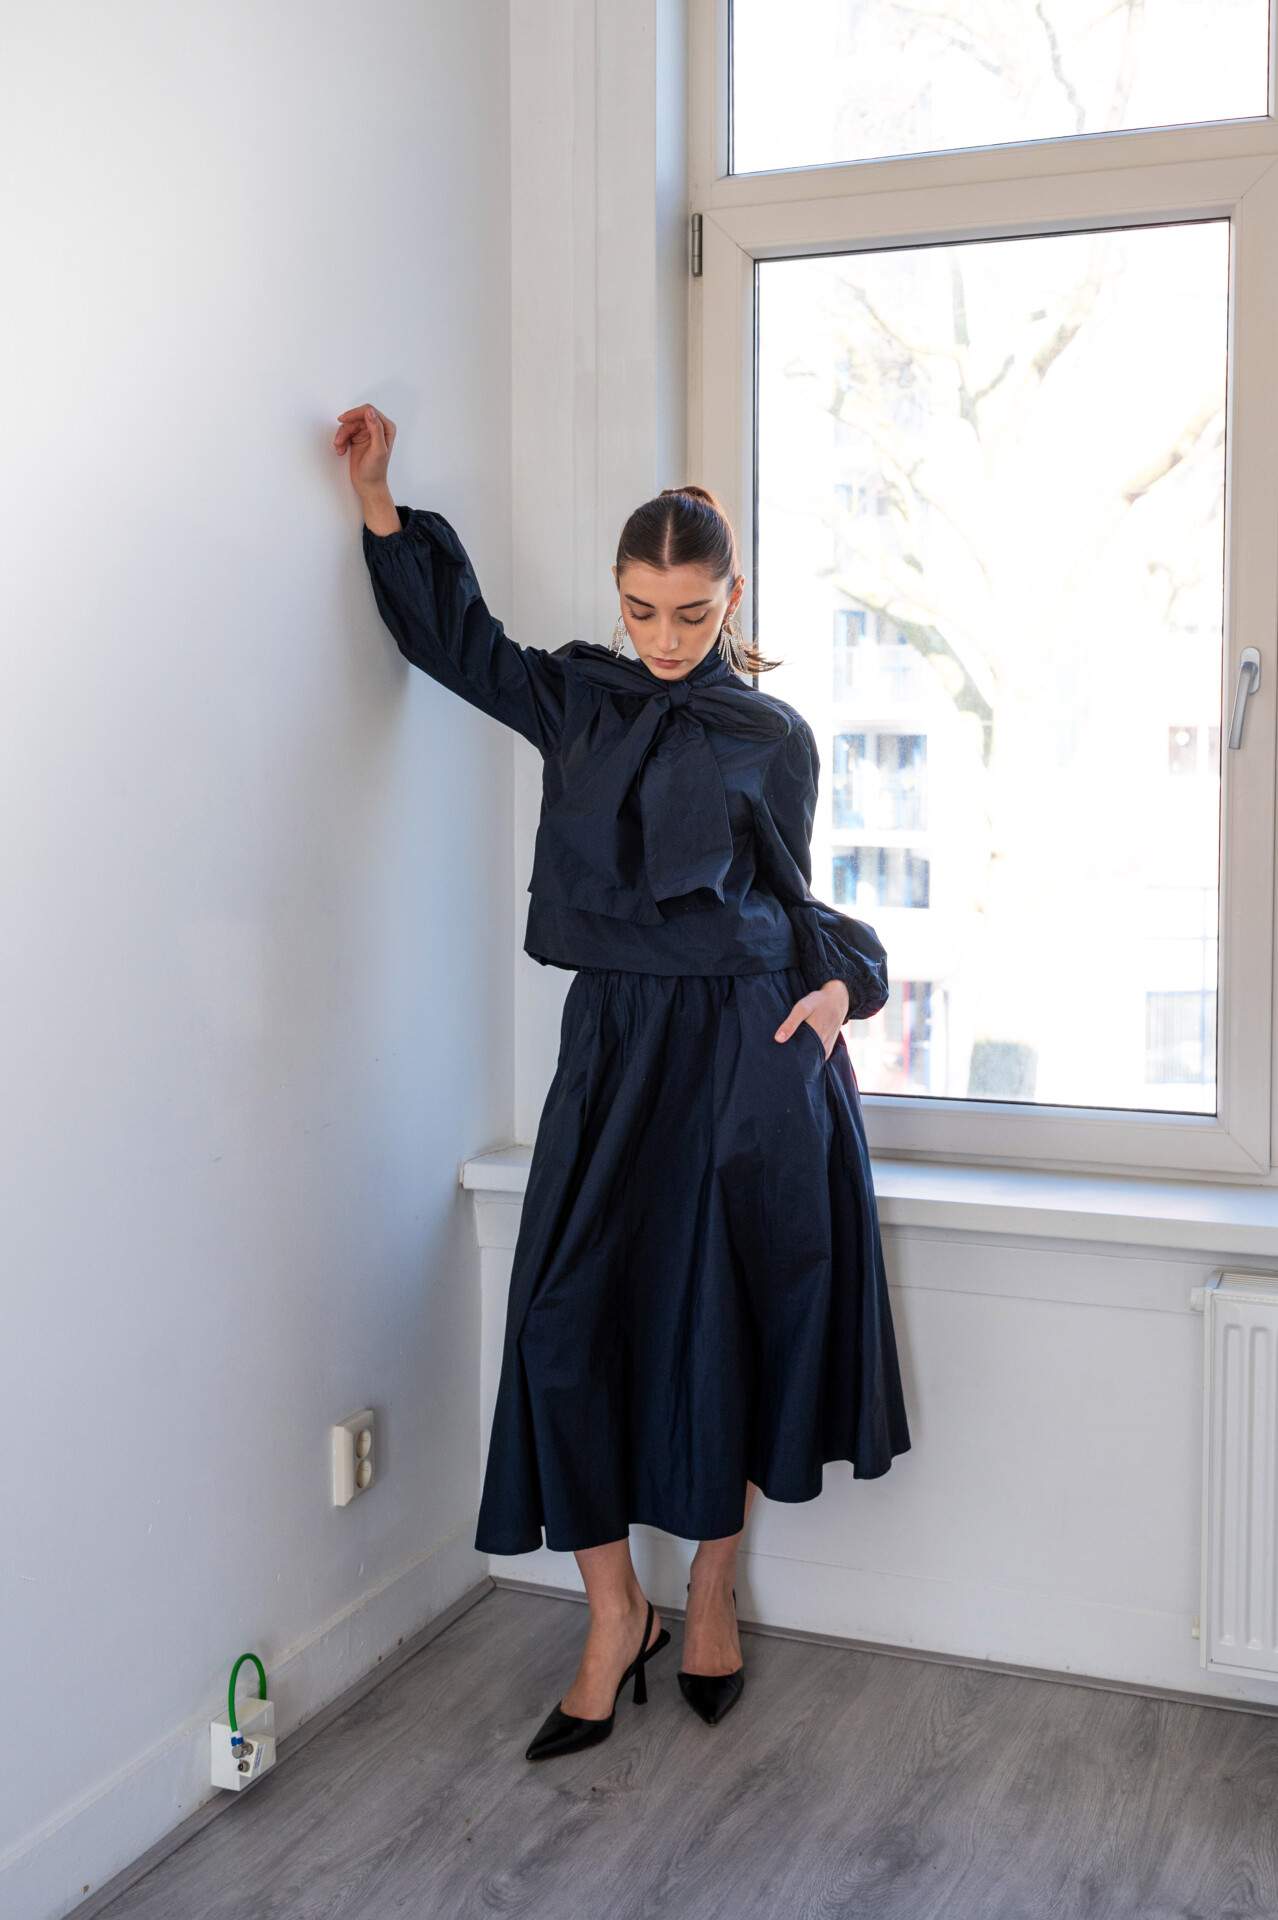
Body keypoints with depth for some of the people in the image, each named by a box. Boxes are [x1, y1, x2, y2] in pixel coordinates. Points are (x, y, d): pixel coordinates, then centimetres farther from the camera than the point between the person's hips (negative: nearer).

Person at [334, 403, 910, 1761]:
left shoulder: (771, 739, 4)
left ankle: (711, 1594, 25)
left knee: (726, 1321, 4)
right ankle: (613, 1617, 13)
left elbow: (786, 899, 10)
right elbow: (451, 637, 20)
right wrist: (378, 499, 14)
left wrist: (839, 975, -9)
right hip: (616, 1044, 3)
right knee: (570, 1318, -4)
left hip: (748, 1051, -2)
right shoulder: (577, 699, 11)